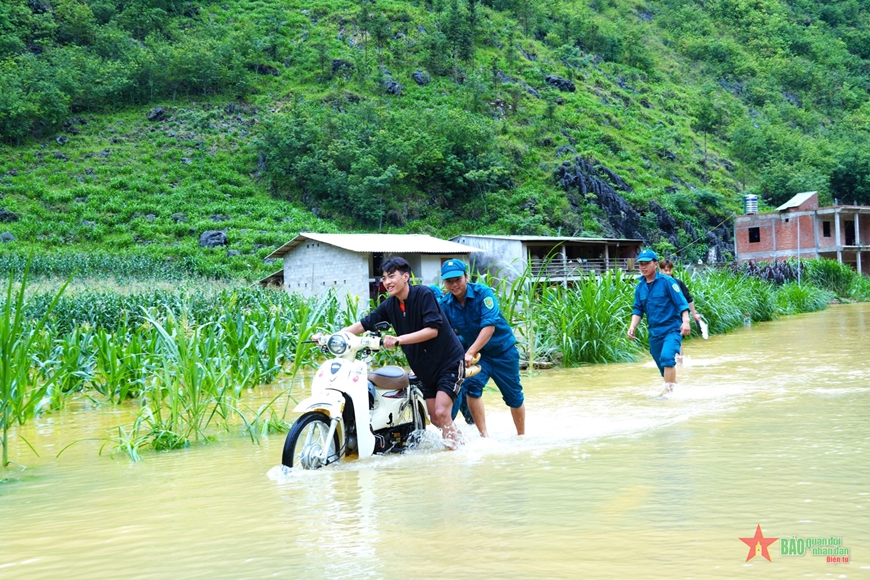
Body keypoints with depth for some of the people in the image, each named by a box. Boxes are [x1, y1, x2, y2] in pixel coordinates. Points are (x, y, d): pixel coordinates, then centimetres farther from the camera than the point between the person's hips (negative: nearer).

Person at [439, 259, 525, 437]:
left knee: (513, 395, 8)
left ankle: (522, 435, 31)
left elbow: (489, 326, -32)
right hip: (476, 352, 3)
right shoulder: (445, 304, -9)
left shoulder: (483, 293, -23)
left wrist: (470, 353, -40)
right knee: (471, 385, -23)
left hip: (503, 350, -2)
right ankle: (484, 436, -15)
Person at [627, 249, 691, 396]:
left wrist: (685, 321, -24)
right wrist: (632, 327, -4)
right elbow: (638, 310, 11)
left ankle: (669, 390, -23)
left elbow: (682, 303, -11)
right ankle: (674, 388, 28)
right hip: (654, 332, 6)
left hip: (672, 329, -6)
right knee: (662, 366, 11)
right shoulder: (640, 287, 8)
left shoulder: (667, 282, -7)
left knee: (667, 357, -26)